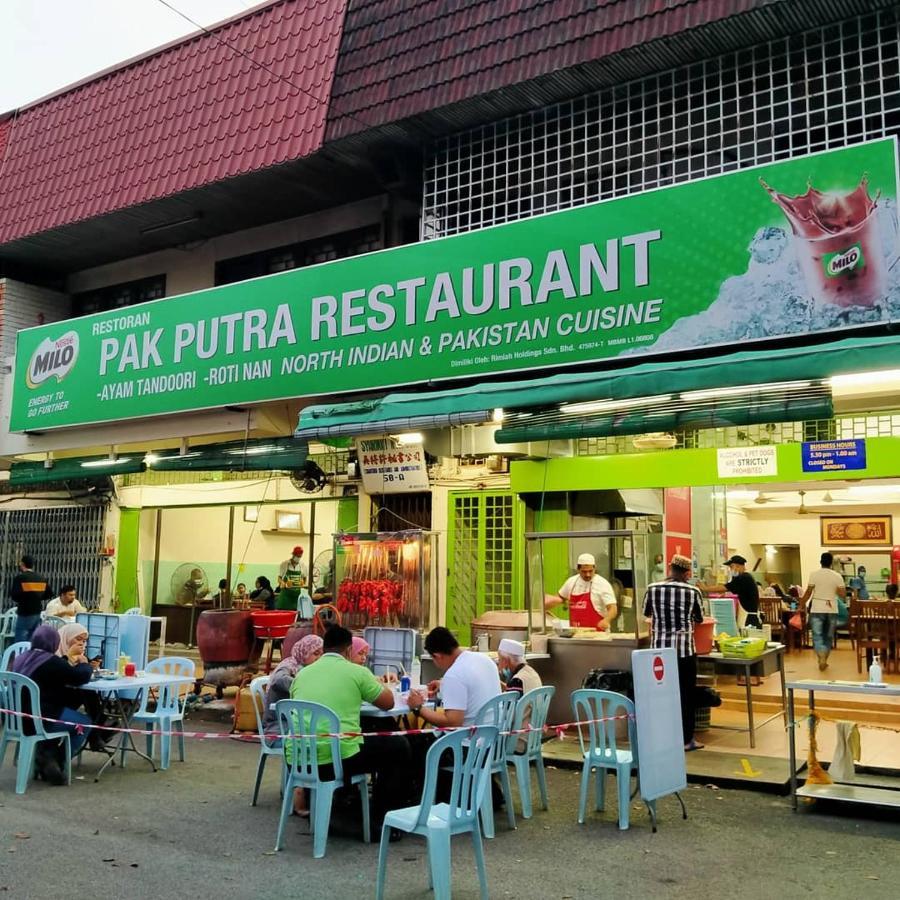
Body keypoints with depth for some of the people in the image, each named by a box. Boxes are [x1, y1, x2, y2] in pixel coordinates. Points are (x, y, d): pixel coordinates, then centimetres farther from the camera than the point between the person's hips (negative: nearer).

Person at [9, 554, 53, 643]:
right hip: (37, 613, 7)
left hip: (25, 613, -7)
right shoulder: (42, 578, 7)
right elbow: (49, 594, 11)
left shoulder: (20, 578, -11)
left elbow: (14, 596, -16)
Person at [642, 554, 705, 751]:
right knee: (686, 694, 9)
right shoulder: (693, 591, -7)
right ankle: (686, 739, 15)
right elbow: (699, 618, 9)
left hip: (659, 649, 2)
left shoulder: (652, 589, -3)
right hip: (684, 649, -2)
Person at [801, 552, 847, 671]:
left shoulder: (814, 574, -6)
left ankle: (821, 657, -23)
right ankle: (824, 660, 19)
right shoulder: (837, 576, -1)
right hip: (832, 610, 2)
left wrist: (802, 605, 6)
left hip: (817, 609, -2)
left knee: (817, 635, -2)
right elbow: (843, 594, -2)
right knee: (828, 636, 14)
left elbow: (808, 592, -6)